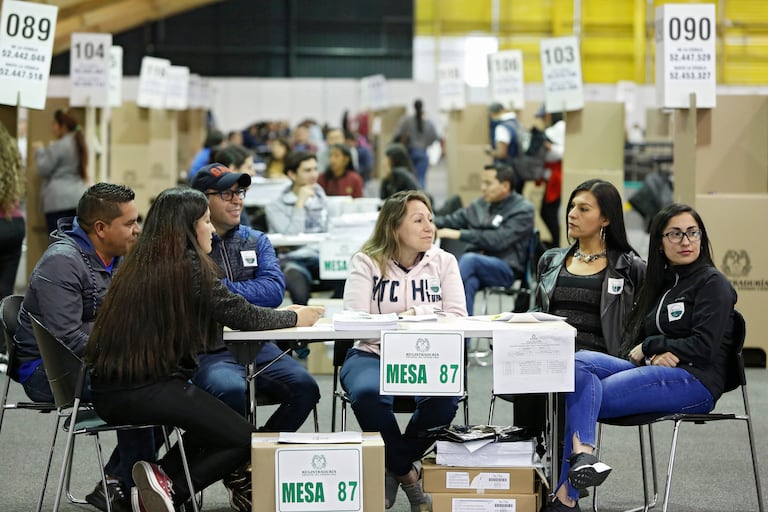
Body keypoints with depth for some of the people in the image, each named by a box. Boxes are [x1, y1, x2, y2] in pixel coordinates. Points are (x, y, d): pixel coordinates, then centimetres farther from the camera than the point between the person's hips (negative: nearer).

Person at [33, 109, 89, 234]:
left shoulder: (58, 146, -10)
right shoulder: (78, 144, 16)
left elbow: (43, 170, -6)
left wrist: (39, 150, 8)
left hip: (59, 200, -8)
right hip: (78, 197, 8)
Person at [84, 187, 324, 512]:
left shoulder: (138, 263, 13)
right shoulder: (190, 266, -9)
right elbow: (243, 317, -3)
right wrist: (295, 318, 14)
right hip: (149, 392, -8)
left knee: (213, 422, 26)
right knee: (244, 439, 6)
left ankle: (163, 474, 8)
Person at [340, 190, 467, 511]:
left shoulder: (443, 262, 8)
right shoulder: (366, 262, 1)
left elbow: (456, 316, -2)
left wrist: (411, 314, -16)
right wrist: (426, 314, -14)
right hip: (373, 355, -1)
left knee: (444, 396, -33)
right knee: (368, 393, -36)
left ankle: (392, 467, -5)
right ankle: (406, 473, -10)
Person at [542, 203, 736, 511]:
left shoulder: (712, 283, 0)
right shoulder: (661, 283, 23)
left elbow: (703, 347, -11)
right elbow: (631, 343, 16)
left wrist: (649, 346, -4)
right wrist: (654, 355, -7)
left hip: (694, 380, -7)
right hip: (654, 371, 7)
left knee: (582, 399, -23)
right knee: (580, 362, -22)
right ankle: (582, 453, -42)